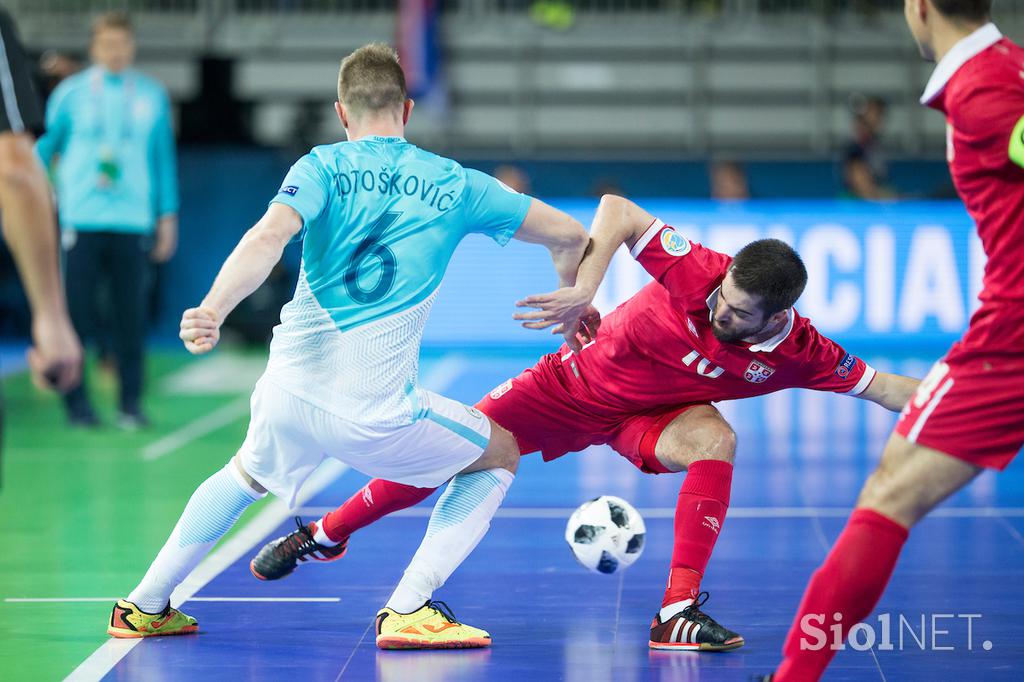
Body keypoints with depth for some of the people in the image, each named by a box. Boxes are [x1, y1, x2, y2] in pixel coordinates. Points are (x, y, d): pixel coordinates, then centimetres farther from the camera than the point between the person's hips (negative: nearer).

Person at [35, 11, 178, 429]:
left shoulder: (152, 96, 10)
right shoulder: (70, 93, 5)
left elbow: (164, 157, 14)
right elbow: (43, 149, 12)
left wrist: (168, 216, 11)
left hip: (134, 221, 1)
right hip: (81, 219, -1)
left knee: (131, 316, -1)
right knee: (77, 311, -4)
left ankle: (131, 405, 5)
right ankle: (76, 401, 5)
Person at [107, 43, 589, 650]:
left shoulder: (322, 167, 5)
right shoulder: (454, 184, 8)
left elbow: (268, 238, -16)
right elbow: (569, 235, 15)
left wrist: (213, 309, -27)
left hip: (289, 390, 3)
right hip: (371, 408, -3)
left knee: (247, 474, 35)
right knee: (499, 456, 19)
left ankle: (146, 605, 35)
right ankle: (408, 609, 5)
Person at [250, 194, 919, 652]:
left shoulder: (800, 353, -24)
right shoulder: (700, 271, -33)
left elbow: (881, 387, -14)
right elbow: (616, 210, -29)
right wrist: (585, 286, -41)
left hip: (648, 414, 1)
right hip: (576, 384, -1)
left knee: (713, 438, -32)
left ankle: (678, 613, -26)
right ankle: (324, 534, 26)